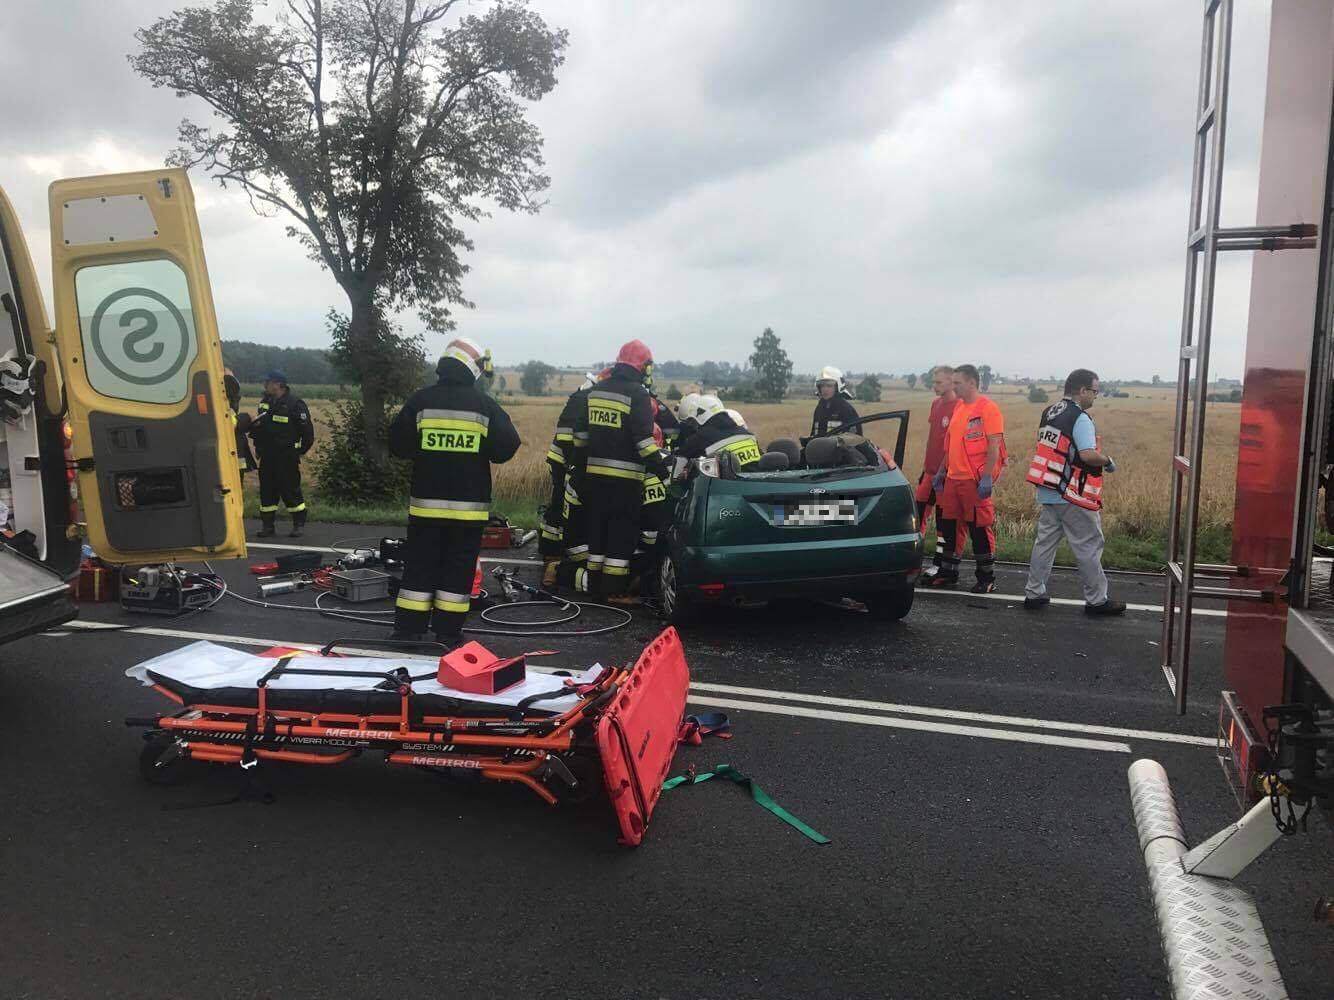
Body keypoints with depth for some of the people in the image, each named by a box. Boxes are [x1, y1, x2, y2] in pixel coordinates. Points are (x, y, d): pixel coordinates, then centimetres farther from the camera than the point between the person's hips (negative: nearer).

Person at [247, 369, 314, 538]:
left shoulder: (295, 404, -8)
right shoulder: (264, 403, 14)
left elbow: (307, 431, -7)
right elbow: (258, 426, 25)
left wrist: (300, 451, -6)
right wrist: (253, 426, 2)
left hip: (287, 456, -7)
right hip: (267, 456, 7)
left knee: (290, 489, -4)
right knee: (267, 490, 7)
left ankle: (299, 524, 7)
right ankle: (268, 525, 15)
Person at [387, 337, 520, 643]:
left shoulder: (420, 400, -3)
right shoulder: (485, 404, -5)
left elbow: (397, 445, -1)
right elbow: (506, 448, -5)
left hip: (426, 501, 1)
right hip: (469, 503, -1)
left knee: (419, 564, 8)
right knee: (458, 567, 7)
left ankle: (408, 630, 10)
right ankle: (447, 632, 9)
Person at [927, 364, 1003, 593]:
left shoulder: (988, 408, -10)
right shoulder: (958, 407, 15)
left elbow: (994, 446, -14)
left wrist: (987, 477, -19)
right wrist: (941, 471, 20)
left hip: (975, 480, -8)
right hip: (953, 478, 8)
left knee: (979, 528, -1)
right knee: (947, 525, 12)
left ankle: (987, 578, 10)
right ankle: (948, 573, 24)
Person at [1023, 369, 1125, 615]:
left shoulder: (1048, 413, 10)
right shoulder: (1080, 418, -16)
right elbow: (1088, 455, -26)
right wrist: (1108, 462, -8)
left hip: (1047, 491, 8)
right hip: (1073, 496, -8)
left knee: (1045, 542, 12)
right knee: (1088, 547, 3)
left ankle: (1034, 594, 15)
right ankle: (1096, 600, 11)